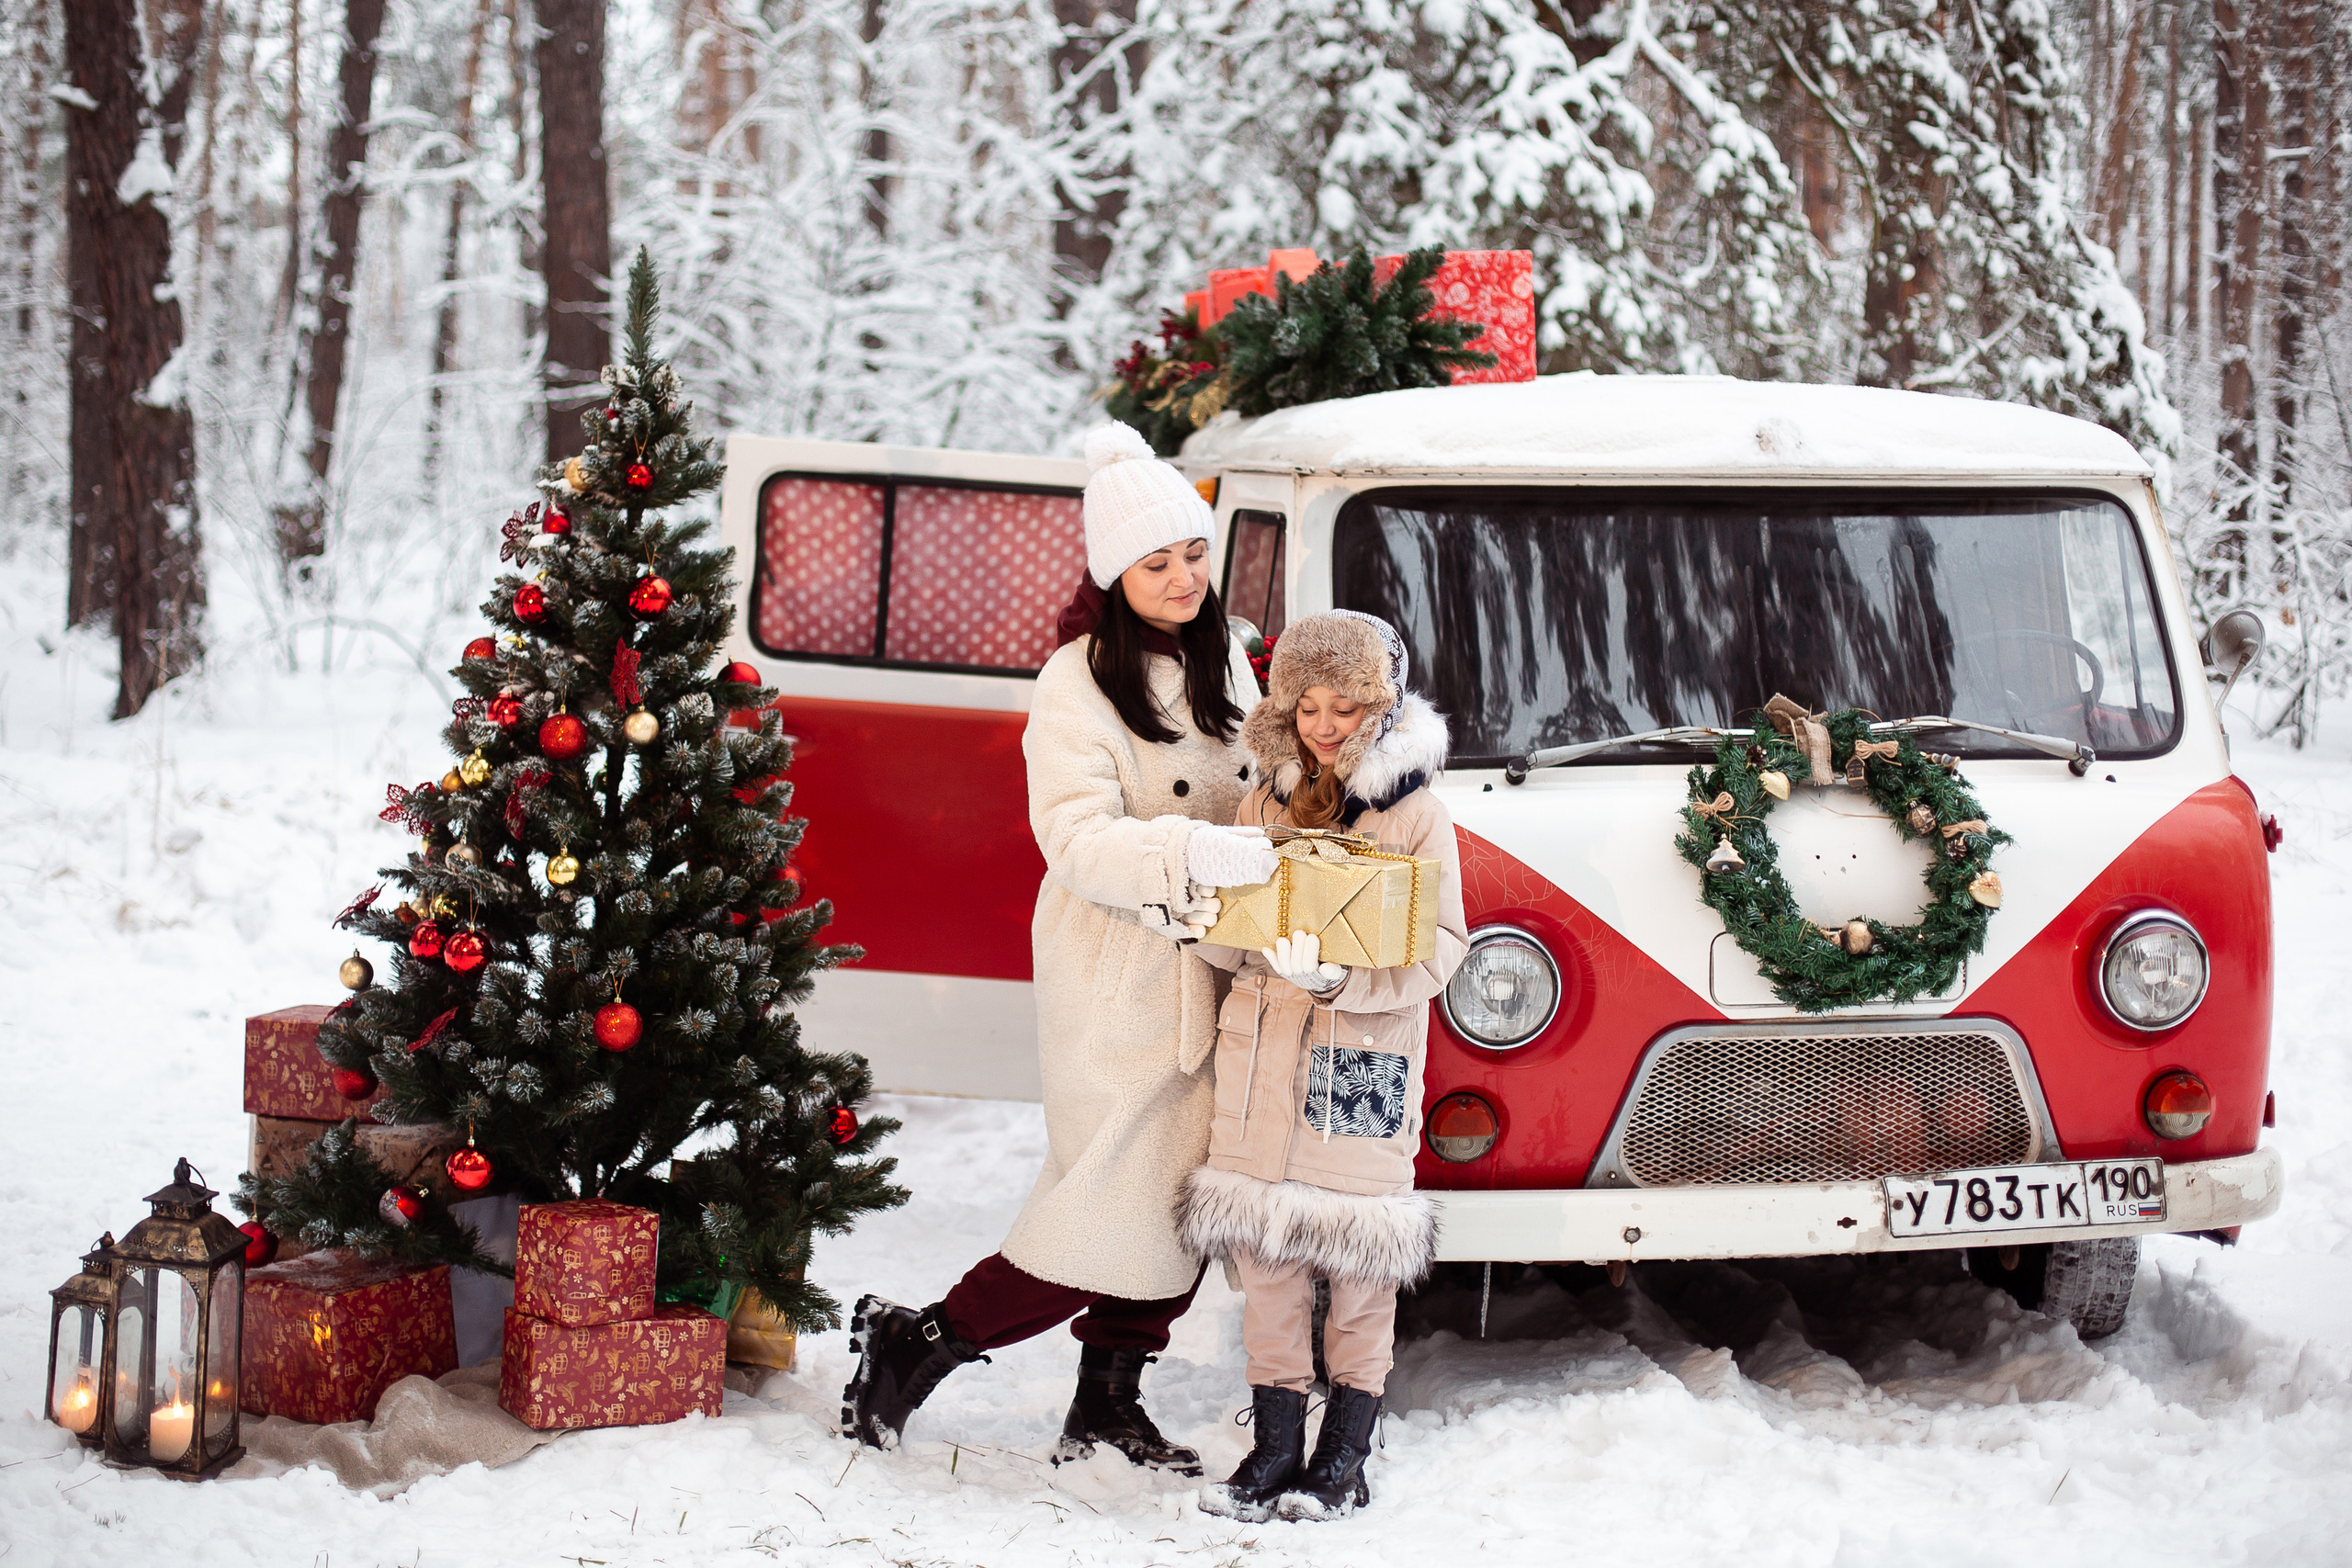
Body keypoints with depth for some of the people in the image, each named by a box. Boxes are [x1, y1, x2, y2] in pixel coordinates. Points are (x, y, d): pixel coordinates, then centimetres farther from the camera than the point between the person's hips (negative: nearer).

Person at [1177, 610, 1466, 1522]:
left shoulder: (1418, 816, -3)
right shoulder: (1265, 802, 11)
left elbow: (1437, 951, -10)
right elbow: (1216, 930, 12)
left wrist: (1338, 975, -24)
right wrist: (1256, 939, -11)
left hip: (1367, 1063, -4)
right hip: (1261, 1056, 4)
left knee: (1360, 1260, 1)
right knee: (1263, 1248, 4)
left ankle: (1344, 1455, 10)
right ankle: (1275, 1443, 14)